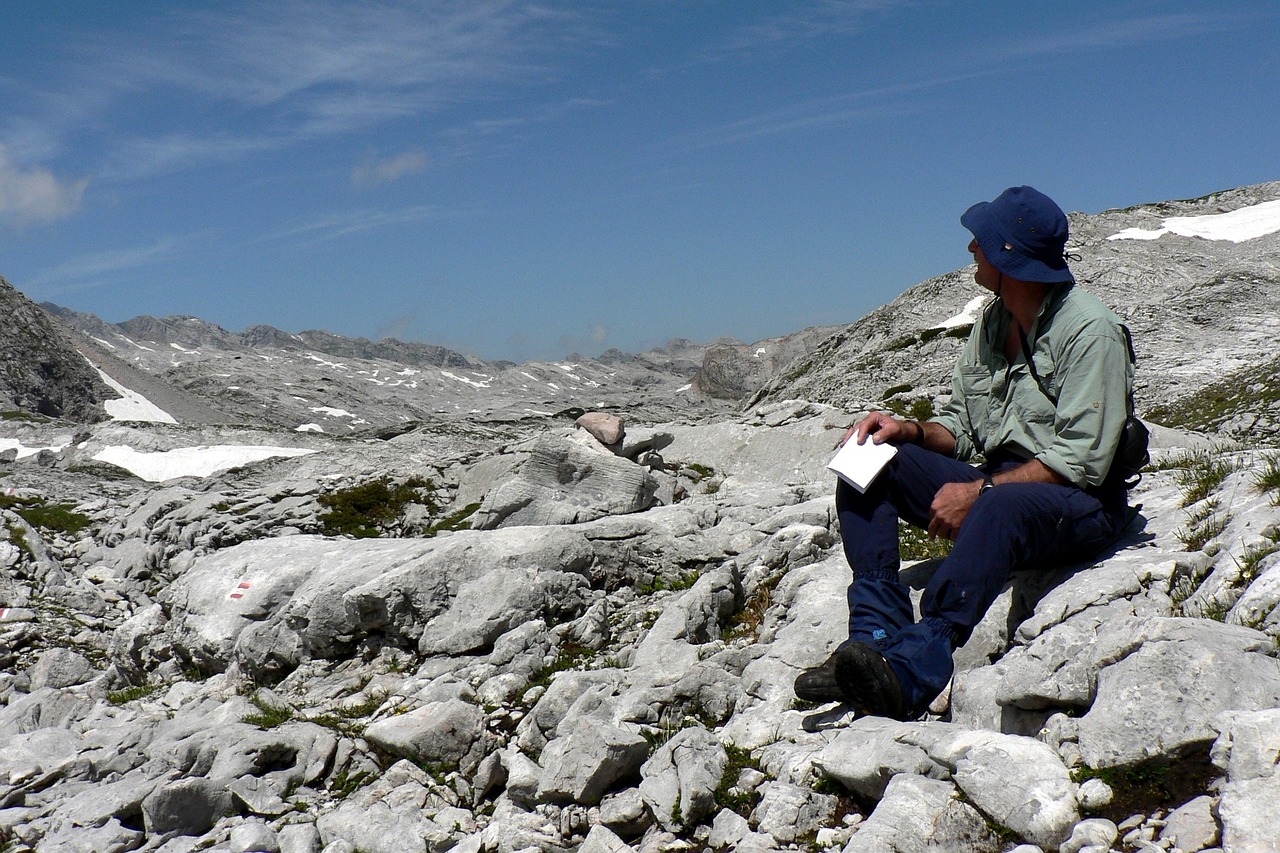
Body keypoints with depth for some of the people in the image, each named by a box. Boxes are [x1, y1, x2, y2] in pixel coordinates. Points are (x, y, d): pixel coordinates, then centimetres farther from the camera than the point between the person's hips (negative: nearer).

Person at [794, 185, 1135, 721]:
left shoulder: (1088, 329, -13)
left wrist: (978, 491, -24)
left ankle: (913, 672, -57)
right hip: (996, 486, 8)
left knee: (998, 508, -41)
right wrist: (911, 430, -6)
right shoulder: (992, 322, 11)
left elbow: (1080, 461, -20)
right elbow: (960, 426, 15)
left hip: (1079, 502, -8)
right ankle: (878, 637, -24)